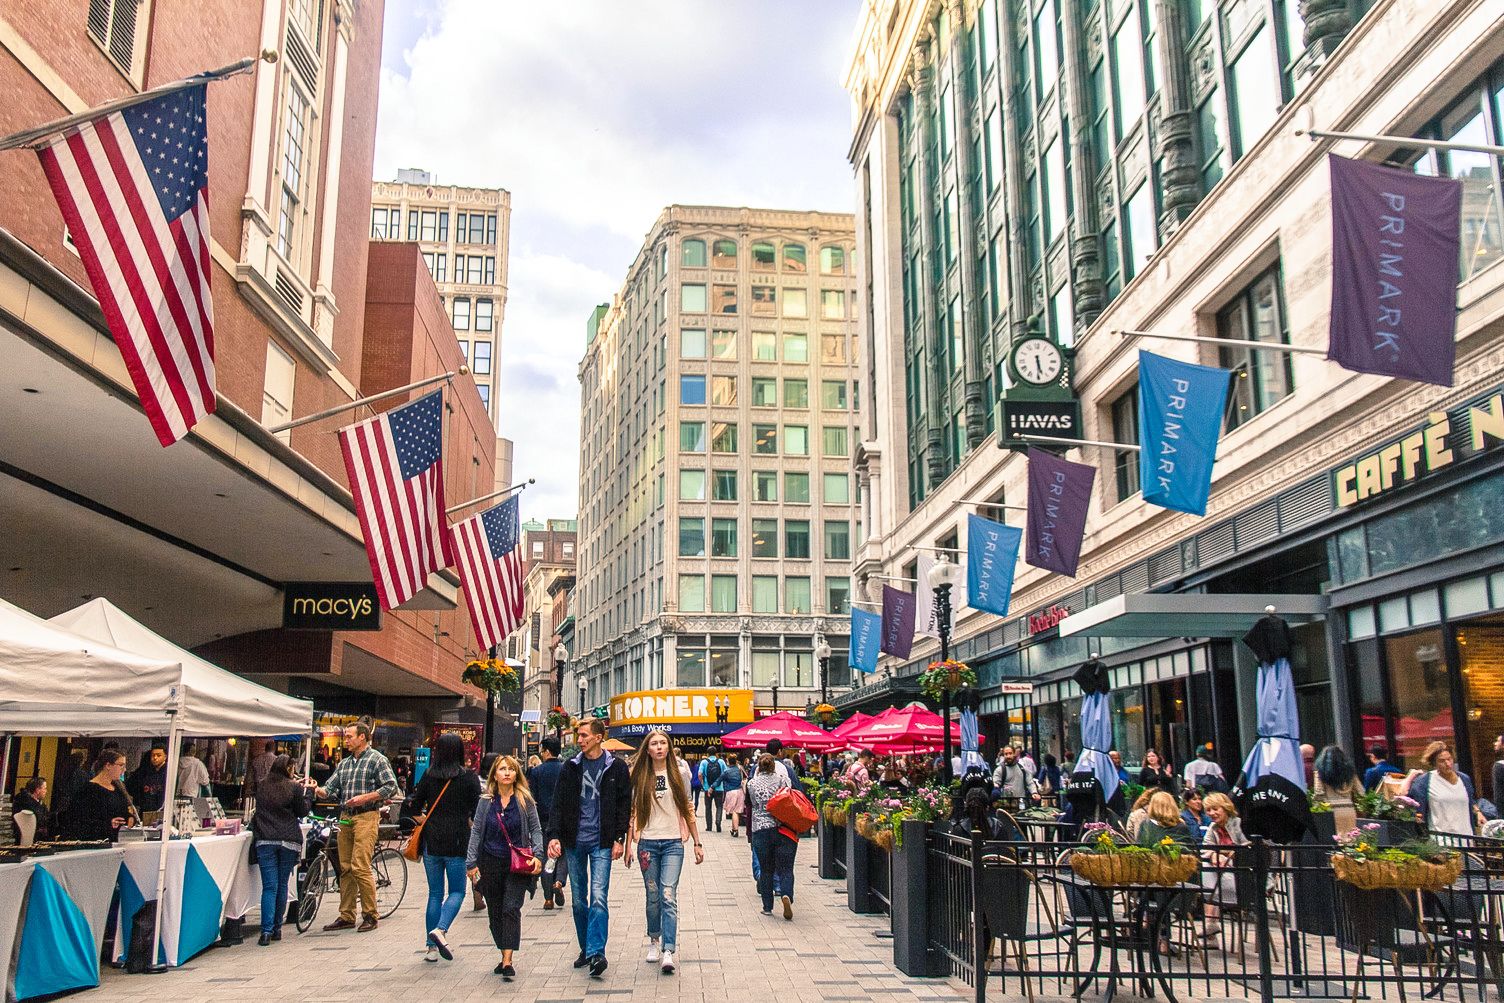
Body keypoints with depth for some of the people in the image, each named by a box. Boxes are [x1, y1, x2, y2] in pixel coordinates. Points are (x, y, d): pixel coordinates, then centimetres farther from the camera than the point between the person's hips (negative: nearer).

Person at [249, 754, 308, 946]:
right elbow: (303, 811, 6)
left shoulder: (262, 787, 7)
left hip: (265, 841, 1)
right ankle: (277, 929, 16)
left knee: (269, 887, -1)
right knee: (282, 885, 10)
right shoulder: (294, 788, -3)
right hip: (288, 841, -1)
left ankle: (266, 931, -12)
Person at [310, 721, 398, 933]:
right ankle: (346, 916, 16)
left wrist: (364, 798, -16)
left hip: (366, 817, -7)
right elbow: (331, 789, 12)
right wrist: (317, 790, -9)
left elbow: (391, 786, -9)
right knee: (345, 868, 9)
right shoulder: (344, 763, 19)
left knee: (360, 867, -12)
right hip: (345, 818, 7)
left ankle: (370, 916, -3)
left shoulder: (377, 760, -2)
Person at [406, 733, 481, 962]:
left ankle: (431, 946, 12)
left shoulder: (428, 776, 1)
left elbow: (411, 808, 3)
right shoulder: (469, 777, -6)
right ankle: (440, 930, -16)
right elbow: (477, 812, -7)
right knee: (457, 891, 8)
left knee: (435, 893, 13)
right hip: (457, 842, -3)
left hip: (431, 841, 3)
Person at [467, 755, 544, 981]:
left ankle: (507, 961, -13)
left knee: (511, 909, -11)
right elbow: (476, 832, 7)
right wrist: (472, 862, 2)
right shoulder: (485, 801, 3)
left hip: (518, 864, -3)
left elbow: (536, 829, 2)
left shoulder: (525, 800, -2)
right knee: (495, 912, 9)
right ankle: (504, 956, 22)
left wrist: (538, 855, -10)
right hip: (491, 863, 3)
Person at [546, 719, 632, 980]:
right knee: (579, 899, 10)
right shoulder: (570, 768, 6)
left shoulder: (617, 768, 0)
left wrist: (619, 839, -4)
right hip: (574, 842, 3)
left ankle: (597, 953, -14)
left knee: (598, 897, -13)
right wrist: (554, 836, -8)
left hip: (602, 843, -3)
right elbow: (558, 804, 3)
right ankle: (585, 949, 22)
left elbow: (624, 805, 2)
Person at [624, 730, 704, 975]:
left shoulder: (679, 772, 5)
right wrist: (628, 845, 1)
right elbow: (632, 811, 6)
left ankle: (668, 951, -12)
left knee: (668, 896, -11)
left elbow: (688, 808, 9)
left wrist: (697, 843, 8)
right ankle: (653, 941, 28)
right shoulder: (639, 775, 4)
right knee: (653, 897, 9)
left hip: (673, 842, -1)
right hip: (647, 842, 1)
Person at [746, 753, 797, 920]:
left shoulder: (752, 784, 3)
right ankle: (786, 895, -22)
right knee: (785, 868, 4)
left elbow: (749, 805, 13)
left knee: (766, 870, 11)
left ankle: (767, 907, 13)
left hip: (761, 831, 1)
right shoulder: (783, 779, 1)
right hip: (785, 830, -1)